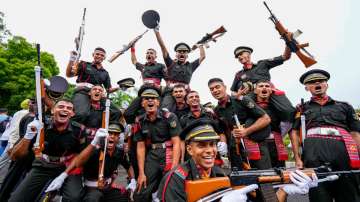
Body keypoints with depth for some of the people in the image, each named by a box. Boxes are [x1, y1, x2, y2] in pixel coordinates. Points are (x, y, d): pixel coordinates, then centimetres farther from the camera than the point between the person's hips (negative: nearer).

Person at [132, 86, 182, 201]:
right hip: (151, 157, 4)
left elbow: (176, 144, -10)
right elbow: (140, 147, 5)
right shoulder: (140, 122, 5)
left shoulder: (169, 117, -9)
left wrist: (174, 169, -17)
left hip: (169, 155, -3)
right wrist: (141, 173, 0)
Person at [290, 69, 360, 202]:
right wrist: (297, 158, 0)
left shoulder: (344, 106, 23)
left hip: (343, 151, 2)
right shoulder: (302, 108, 19)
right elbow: (294, 132, 11)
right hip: (314, 153, -1)